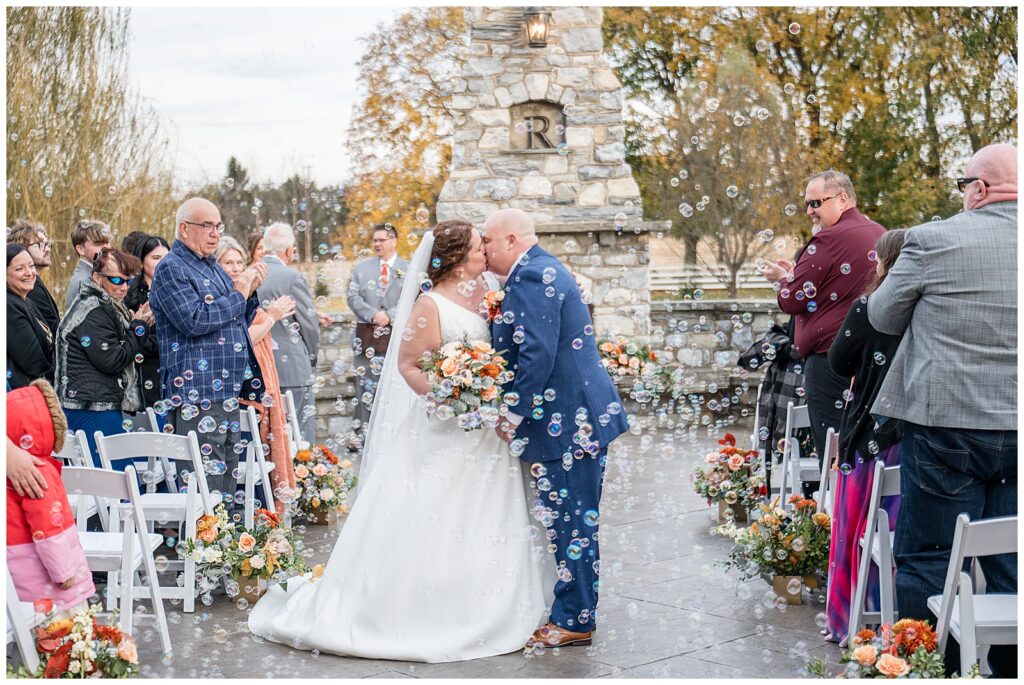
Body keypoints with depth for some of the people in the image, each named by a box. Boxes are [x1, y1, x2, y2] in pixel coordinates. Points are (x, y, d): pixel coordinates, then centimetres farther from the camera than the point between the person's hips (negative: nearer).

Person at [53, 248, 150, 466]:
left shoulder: (107, 307, 19)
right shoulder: (93, 312, -13)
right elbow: (112, 361, -18)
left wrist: (136, 325, 8)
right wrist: (138, 327, -9)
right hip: (94, 411, -11)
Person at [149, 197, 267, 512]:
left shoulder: (213, 267, 21)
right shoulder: (171, 268, -6)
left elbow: (238, 323, 25)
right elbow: (194, 321, -20)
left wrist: (250, 291, 8)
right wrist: (237, 295, -10)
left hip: (227, 391, 9)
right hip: (197, 393, -9)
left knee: (227, 478, 12)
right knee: (206, 483, -11)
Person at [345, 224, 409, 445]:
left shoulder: (409, 269, 6)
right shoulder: (361, 268, 14)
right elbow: (353, 297, 4)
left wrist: (390, 315, -15)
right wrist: (373, 315, -12)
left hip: (397, 336, -2)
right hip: (367, 336, 2)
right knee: (365, 385, 2)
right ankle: (363, 433, 5)